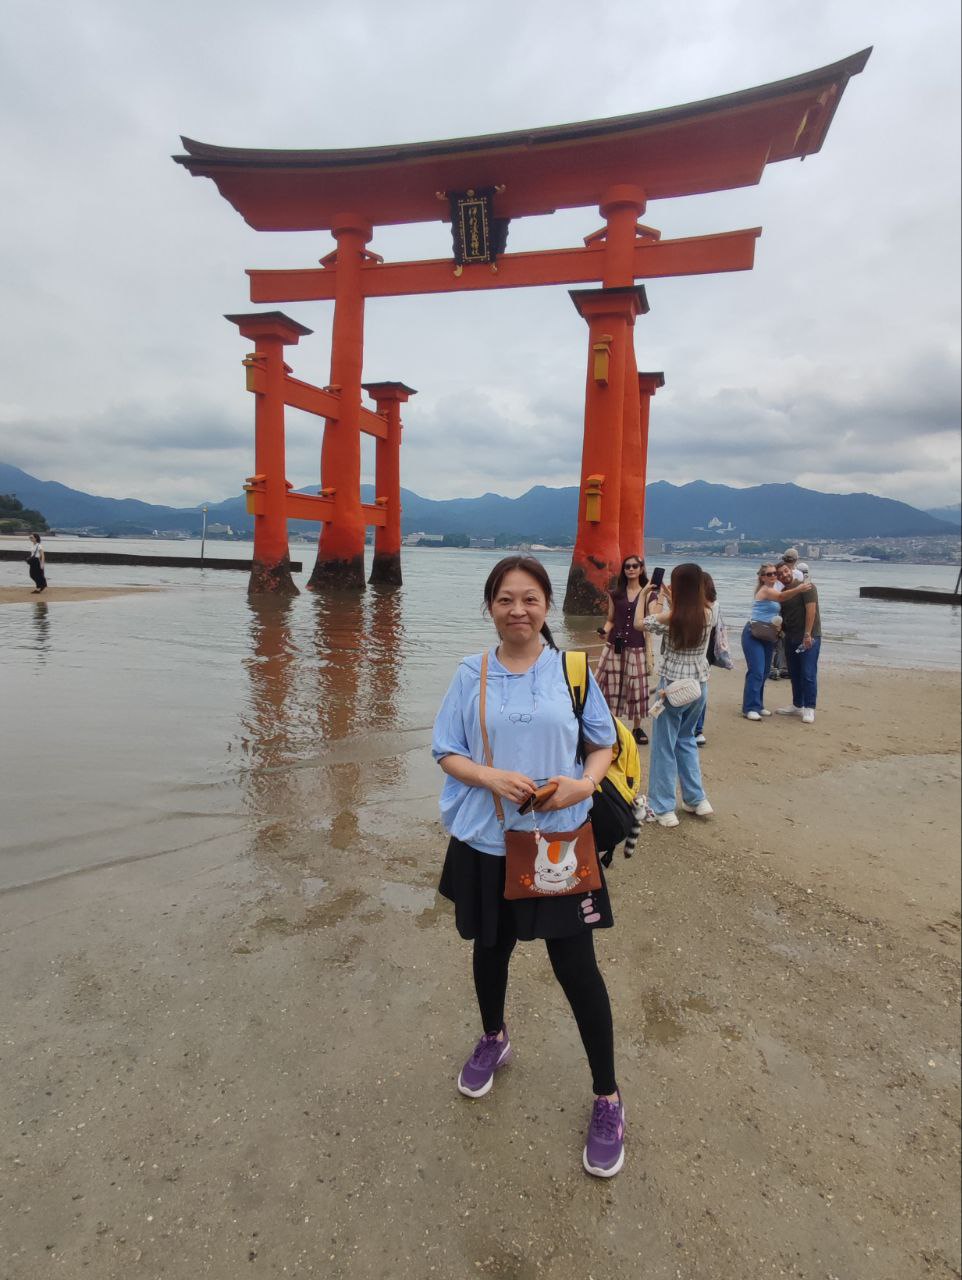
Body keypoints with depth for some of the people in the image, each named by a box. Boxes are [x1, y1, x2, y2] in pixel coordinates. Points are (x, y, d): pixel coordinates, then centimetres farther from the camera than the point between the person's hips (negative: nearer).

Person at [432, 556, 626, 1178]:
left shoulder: (572, 670, -5)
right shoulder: (472, 675, -4)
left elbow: (604, 743, 2)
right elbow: (447, 753, -2)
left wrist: (585, 782, -18)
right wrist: (492, 778, -20)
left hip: (561, 839, -1)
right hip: (486, 842, 2)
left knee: (576, 965, 3)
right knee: (492, 947, 22)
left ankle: (608, 1099, 25)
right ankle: (494, 1039, 52)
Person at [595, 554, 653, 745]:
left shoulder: (647, 594, 0)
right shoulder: (615, 594, 6)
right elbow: (610, 620, 9)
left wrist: (649, 653, -6)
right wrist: (605, 631, -9)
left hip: (636, 648, -1)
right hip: (615, 647, 2)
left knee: (636, 687, 5)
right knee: (611, 686, 4)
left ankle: (637, 727, 20)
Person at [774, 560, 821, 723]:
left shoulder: (807, 587, -9)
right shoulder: (782, 593, 13)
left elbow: (811, 610, -17)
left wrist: (807, 634, -22)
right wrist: (780, 629, 2)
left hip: (809, 637, -7)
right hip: (791, 638, 7)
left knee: (808, 674, -8)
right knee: (794, 674, 12)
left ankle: (809, 709, -3)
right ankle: (797, 706, 22)